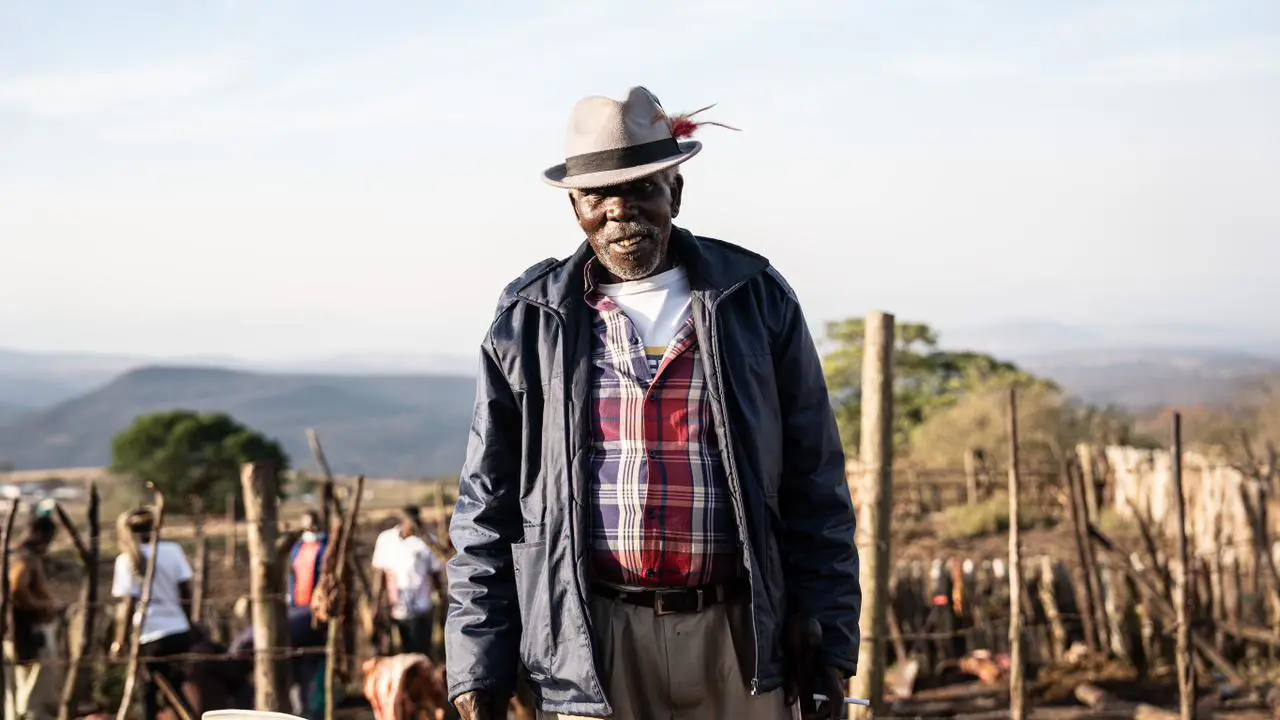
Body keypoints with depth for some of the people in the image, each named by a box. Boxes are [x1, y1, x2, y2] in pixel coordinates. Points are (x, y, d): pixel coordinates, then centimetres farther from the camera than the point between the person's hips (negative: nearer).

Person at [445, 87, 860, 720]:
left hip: (738, 641, 1)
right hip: (590, 645, 0)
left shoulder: (756, 302, 7)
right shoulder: (529, 322, 6)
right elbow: (487, 505, 8)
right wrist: (476, 666, 2)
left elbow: (814, 487, 7)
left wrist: (828, 643, 3)